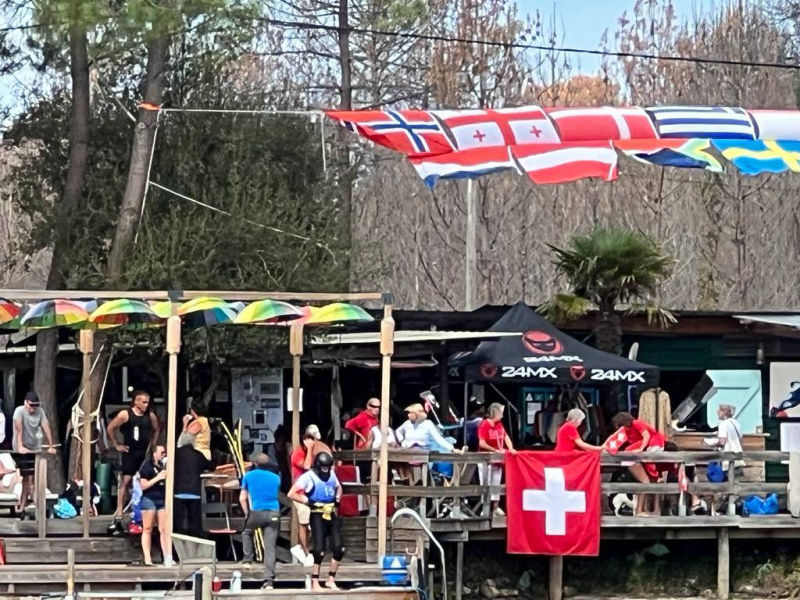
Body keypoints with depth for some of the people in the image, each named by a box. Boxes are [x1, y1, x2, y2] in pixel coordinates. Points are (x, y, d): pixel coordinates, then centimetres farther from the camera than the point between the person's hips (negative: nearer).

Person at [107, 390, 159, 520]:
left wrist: (152, 444, 13)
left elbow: (156, 430, 23)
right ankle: (119, 510, -8)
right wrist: (116, 445, -4)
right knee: (125, 480, -9)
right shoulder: (125, 414, -10)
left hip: (144, 453, 4)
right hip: (129, 452, -4)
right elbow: (110, 428, -5)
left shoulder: (150, 416, 3)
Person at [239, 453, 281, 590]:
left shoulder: (248, 476, 8)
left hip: (256, 512, -1)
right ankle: (269, 581, -5)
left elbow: (242, 499, 6)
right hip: (274, 513, 1)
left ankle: (247, 560, 18)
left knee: (247, 531, 31)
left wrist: (247, 513, 17)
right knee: (270, 548, 1)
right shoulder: (276, 478, 13)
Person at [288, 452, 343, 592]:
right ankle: (315, 583, 1)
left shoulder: (331, 474, 10)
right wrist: (307, 502, -16)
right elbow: (291, 494, -12)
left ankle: (331, 580, 15)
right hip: (318, 516, -6)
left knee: (338, 549, 2)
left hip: (332, 515, 6)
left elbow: (338, 487, 30)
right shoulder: (308, 477, -10)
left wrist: (337, 499, 11)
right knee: (320, 550, -9)